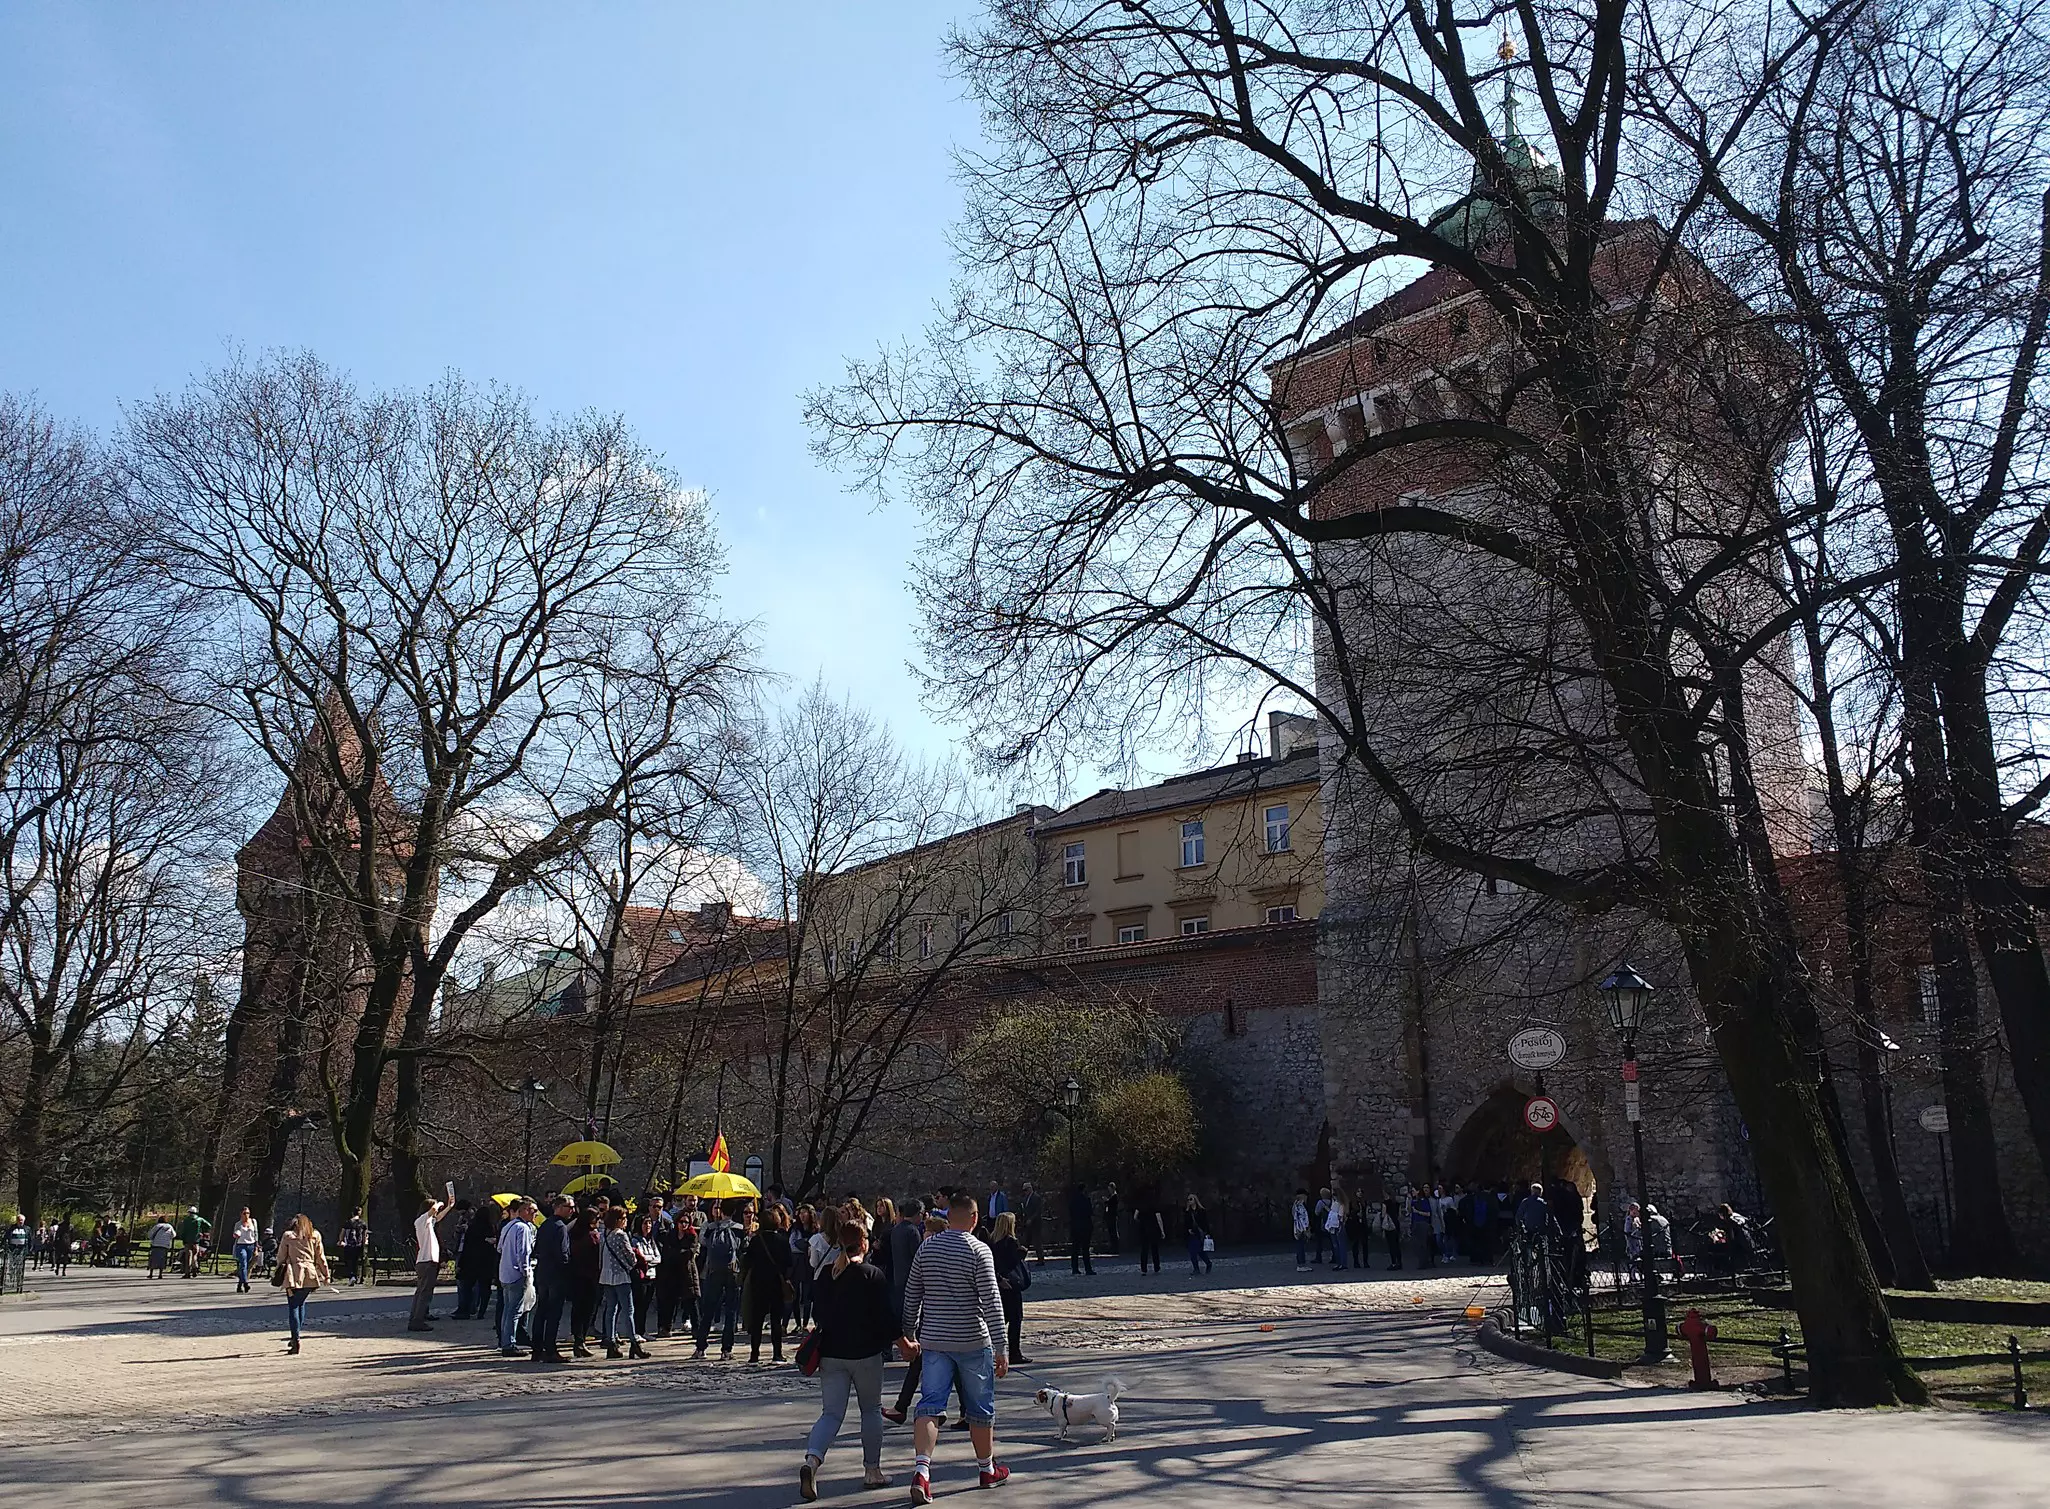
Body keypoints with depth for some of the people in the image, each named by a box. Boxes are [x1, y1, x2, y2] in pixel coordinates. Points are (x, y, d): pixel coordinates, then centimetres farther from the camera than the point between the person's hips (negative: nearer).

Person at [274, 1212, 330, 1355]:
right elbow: (320, 1257, 11)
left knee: (293, 1306, -1)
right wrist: (326, 1275, 17)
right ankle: (295, 1337, 19)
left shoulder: (288, 1235, 4)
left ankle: (296, 1339, -11)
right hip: (310, 1274, 3)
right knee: (301, 1304, 17)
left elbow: (281, 1257, 5)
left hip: (293, 1275, -3)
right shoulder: (315, 1235, 9)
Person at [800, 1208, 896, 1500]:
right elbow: (886, 1316, -10)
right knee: (871, 1410, 15)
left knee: (831, 1413, 5)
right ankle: (872, 1471, 19)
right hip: (867, 1354, -3)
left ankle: (812, 1459, -19)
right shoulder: (873, 1275, -11)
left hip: (831, 1354, 3)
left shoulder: (826, 1273, 2)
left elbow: (817, 1312, 9)